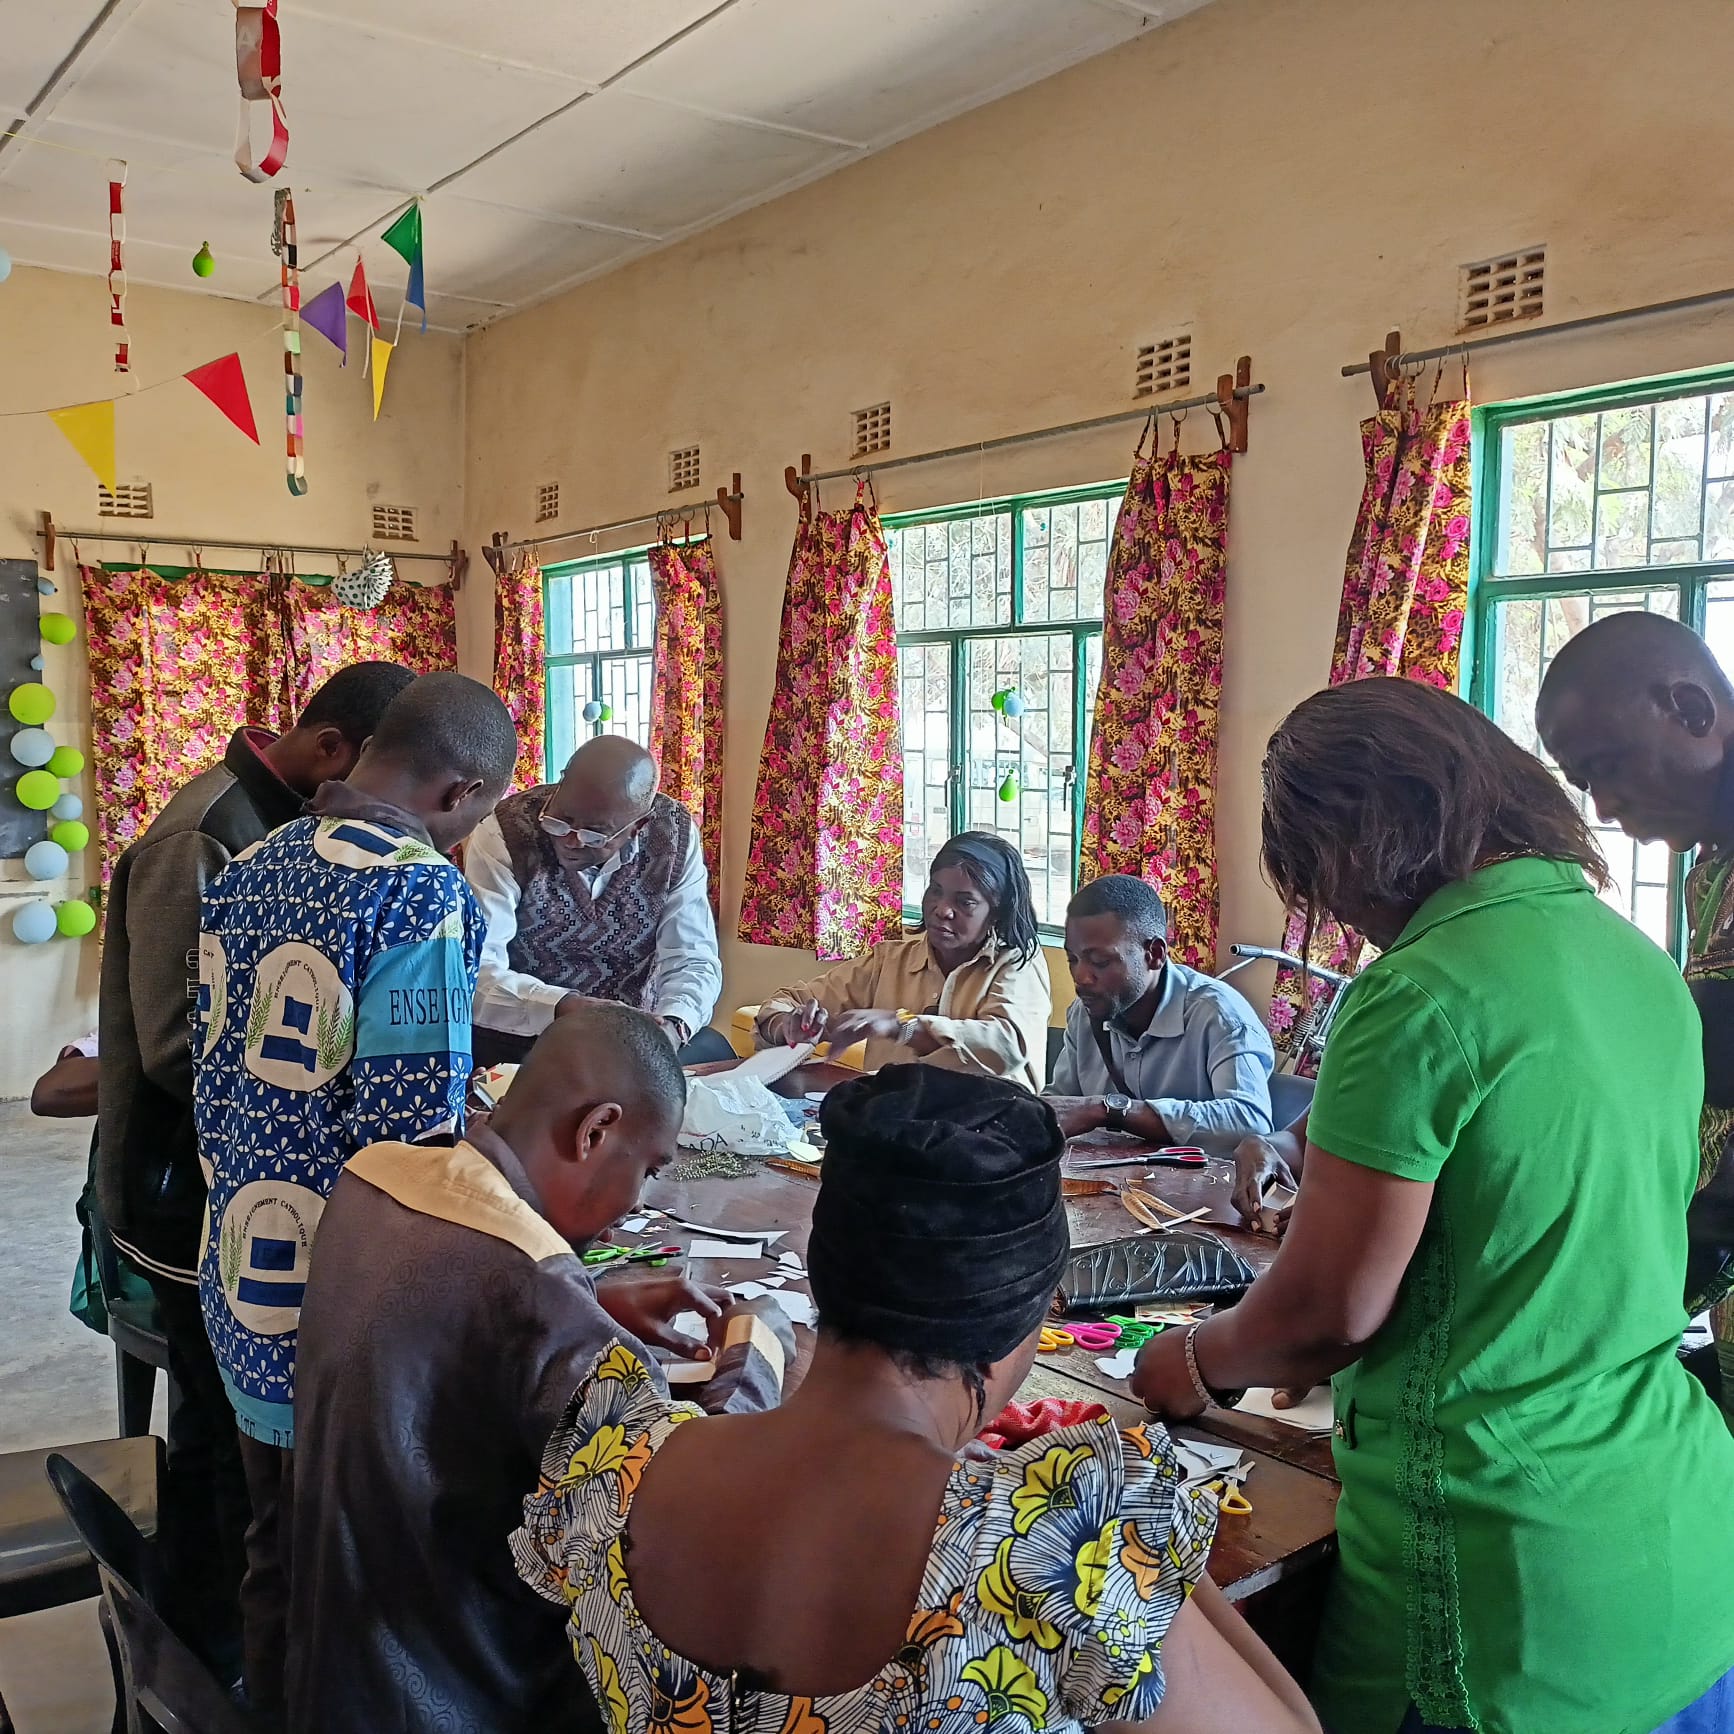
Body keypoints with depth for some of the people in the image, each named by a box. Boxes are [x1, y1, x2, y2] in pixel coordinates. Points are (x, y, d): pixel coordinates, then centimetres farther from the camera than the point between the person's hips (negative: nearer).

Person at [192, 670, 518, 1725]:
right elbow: (418, 1148, -23)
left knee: (277, 1555, 24)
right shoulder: (421, 893, -21)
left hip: (245, 1295, 8)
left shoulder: (250, 872, 5)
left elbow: (220, 1083, 11)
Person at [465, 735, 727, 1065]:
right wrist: (560, 1006, -40)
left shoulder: (674, 835, -10)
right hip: (522, 1036, -3)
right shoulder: (503, 834, -18)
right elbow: (477, 969, -23)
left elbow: (691, 960, -9)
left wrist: (673, 1025, -30)